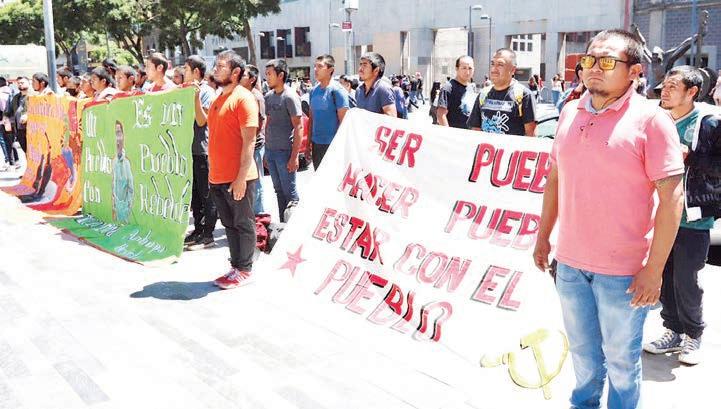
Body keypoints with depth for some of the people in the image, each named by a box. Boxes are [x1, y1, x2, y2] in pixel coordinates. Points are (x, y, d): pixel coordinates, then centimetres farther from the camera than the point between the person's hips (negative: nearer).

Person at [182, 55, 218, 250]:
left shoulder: (207, 92, -10)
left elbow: (202, 120, -19)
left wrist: (196, 96, -22)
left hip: (203, 150, -9)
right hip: (190, 149, 9)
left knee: (206, 195, -2)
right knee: (194, 193, 14)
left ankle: (208, 235, 4)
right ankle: (198, 230, 24)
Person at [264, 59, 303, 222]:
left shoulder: (290, 97, -10)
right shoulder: (268, 96, 10)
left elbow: (298, 127, -13)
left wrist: (294, 156, -17)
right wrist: (266, 150, 14)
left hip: (285, 151, -7)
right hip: (270, 151, 7)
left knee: (289, 192, 0)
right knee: (279, 190, 14)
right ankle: (282, 224, 24)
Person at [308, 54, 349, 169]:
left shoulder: (337, 90, -10)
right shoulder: (314, 90, 10)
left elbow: (343, 121, -12)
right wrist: (309, 142, 12)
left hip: (332, 144, -7)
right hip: (316, 143, 7)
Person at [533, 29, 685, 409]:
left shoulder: (650, 119, -12)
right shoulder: (570, 113, 5)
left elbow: (672, 197, -14)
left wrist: (654, 269, -16)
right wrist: (543, 237, 14)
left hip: (623, 271, -5)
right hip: (570, 262, 5)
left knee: (621, 358, 11)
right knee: (582, 350, 22)